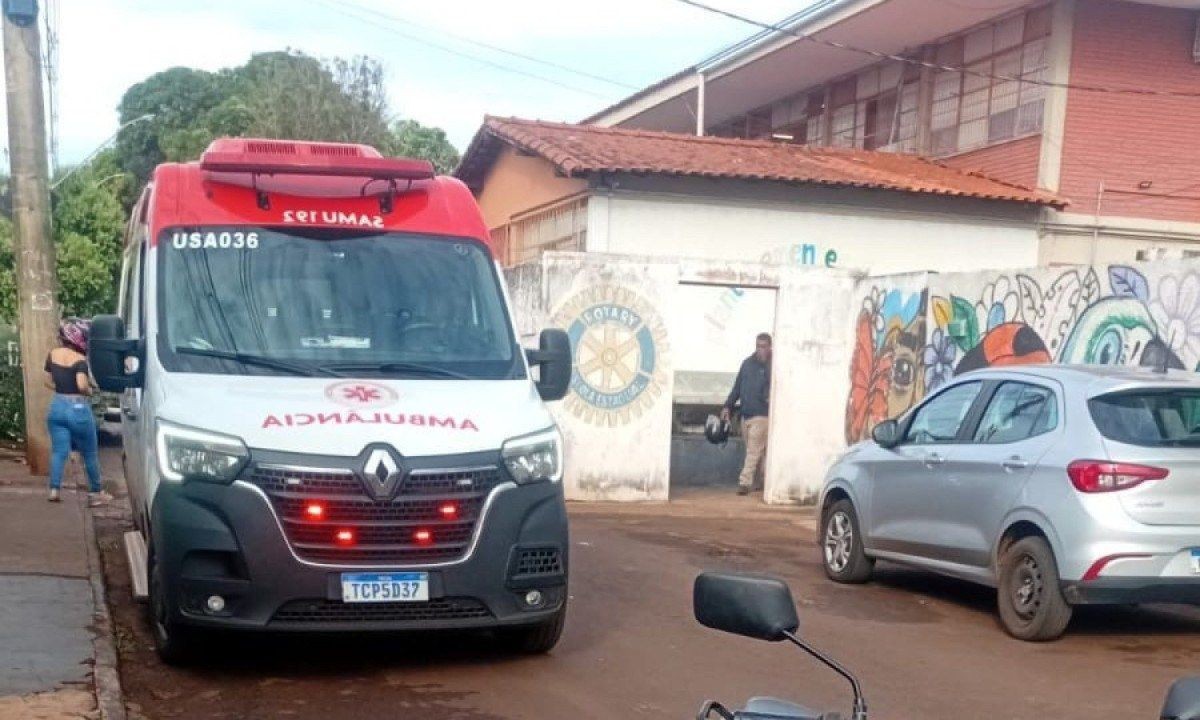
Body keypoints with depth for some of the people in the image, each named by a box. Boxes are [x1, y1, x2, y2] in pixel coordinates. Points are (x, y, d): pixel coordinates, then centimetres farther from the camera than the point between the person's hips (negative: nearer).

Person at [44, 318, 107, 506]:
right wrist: (90, 391, -8)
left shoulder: (52, 355, 4)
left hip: (57, 406, 5)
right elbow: (82, 385, -28)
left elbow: (48, 382, 10)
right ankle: (95, 493, 17)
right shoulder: (80, 360, -16)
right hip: (78, 409, -5)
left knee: (58, 451, 7)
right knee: (90, 454, 8)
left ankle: (54, 490, -3)